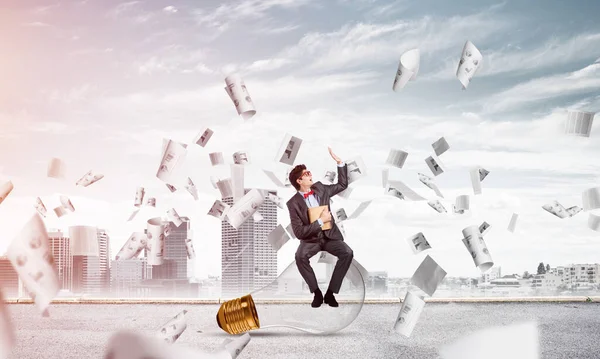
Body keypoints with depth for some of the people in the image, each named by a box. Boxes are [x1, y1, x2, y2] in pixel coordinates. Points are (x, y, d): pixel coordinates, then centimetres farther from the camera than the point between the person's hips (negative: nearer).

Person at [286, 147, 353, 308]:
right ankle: (316, 292, -17)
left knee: (347, 253, -27)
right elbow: (299, 232, -16)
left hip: (330, 235, 3)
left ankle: (330, 292, -17)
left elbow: (342, 185, 15)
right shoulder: (294, 203, -11)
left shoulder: (319, 188, 2)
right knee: (300, 256, -35)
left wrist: (339, 162, 4)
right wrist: (320, 221, -18)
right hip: (310, 239, -3)